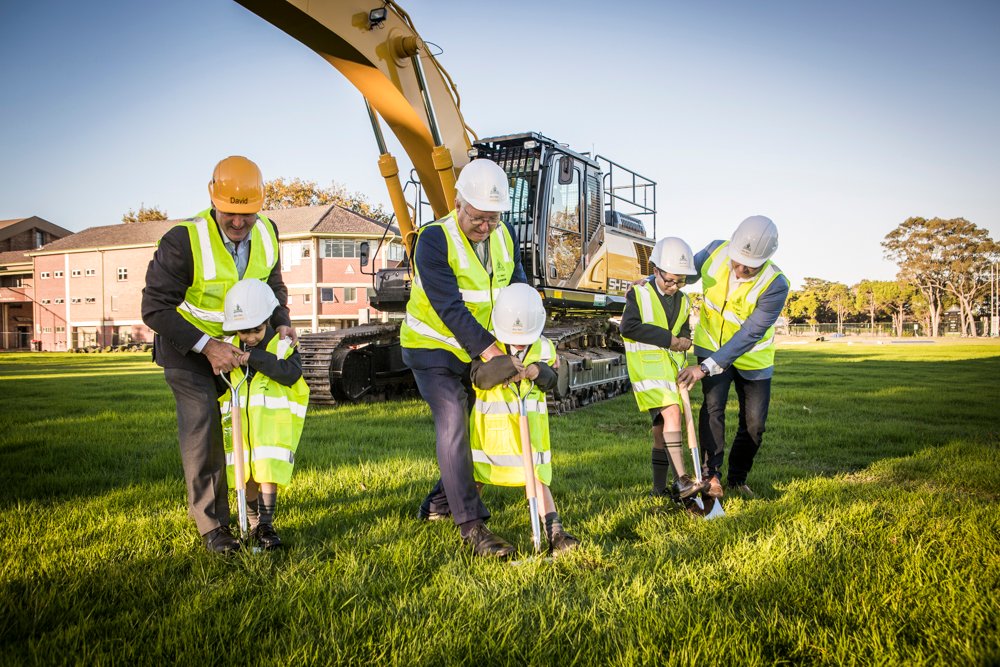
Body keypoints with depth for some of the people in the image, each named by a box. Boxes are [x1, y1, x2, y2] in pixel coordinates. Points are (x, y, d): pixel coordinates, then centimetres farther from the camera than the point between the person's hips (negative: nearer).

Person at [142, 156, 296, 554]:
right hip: (189, 348, -5)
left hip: (241, 345, 5)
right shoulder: (183, 241, -27)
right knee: (202, 431, -8)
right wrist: (206, 346, -31)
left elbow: (273, 285, 8)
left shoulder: (266, 233, -9)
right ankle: (212, 525, 4)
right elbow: (155, 308, -23)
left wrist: (281, 323, -11)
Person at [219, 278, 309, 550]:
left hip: (272, 424, -4)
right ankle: (254, 524, 25)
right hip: (238, 423, 4)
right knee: (245, 477, 10)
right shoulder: (229, 347, 7)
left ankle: (266, 525, 5)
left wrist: (255, 358, -25)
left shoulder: (282, 345, -4)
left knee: (269, 474, -7)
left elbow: (291, 374, -23)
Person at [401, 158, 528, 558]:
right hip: (433, 348, -7)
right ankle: (472, 528, -14)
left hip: (477, 352, 7)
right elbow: (449, 307, -30)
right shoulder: (434, 240, -22)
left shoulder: (505, 237, -2)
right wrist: (490, 351, -36)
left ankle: (440, 503, 31)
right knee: (452, 426, -17)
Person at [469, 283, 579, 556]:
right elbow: (478, 377, -22)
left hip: (529, 423, 1)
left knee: (538, 477, -2)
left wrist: (539, 372, -22)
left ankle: (555, 534, -2)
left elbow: (552, 381, -1)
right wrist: (503, 366, -38)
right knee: (475, 475, 12)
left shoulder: (544, 348, -1)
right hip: (492, 423, -1)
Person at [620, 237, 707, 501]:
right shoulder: (639, 294, -7)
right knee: (671, 413, -22)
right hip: (647, 365, -6)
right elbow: (628, 327, -18)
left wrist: (684, 341, -5)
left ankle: (659, 487, 18)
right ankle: (681, 481, -23)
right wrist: (667, 338, -18)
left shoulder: (683, 301, 12)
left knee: (662, 427, 10)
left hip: (673, 367, 7)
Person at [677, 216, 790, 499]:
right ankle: (712, 475, -6)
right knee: (713, 406, -16)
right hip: (712, 345, 1)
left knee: (754, 422, 4)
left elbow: (749, 335, -33)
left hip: (753, 357, -1)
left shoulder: (775, 286, -31)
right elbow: (689, 268, 3)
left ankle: (737, 478, 25)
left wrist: (706, 367, -38)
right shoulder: (716, 251, -20)